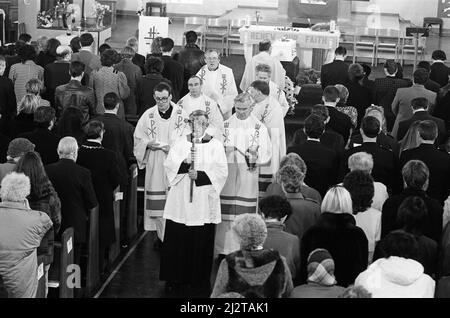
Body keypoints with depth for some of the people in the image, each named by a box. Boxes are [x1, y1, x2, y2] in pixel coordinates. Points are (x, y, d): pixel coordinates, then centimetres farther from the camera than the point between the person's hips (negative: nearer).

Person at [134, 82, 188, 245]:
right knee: (157, 201, 2)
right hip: (155, 165, 2)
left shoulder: (181, 115, -1)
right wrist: (148, 144, -10)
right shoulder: (148, 115, 5)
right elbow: (138, 138, 10)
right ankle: (160, 233, 13)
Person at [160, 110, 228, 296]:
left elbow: (221, 171, -5)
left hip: (204, 202, -1)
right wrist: (184, 163, -19)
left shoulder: (215, 145, 3)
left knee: (202, 242, 1)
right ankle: (176, 276, 14)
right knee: (177, 239, 1)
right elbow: (168, 165, -1)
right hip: (180, 201, 1)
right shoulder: (180, 143, 8)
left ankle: (199, 280, 12)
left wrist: (200, 175, -15)